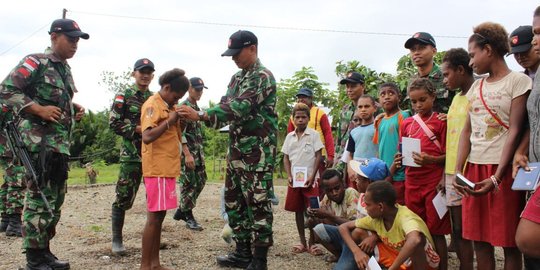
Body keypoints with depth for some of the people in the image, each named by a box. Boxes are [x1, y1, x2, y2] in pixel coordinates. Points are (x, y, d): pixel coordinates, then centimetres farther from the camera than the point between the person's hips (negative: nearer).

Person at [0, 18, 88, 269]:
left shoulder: (65, 68, 18)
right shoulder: (35, 62, -8)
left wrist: (75, 109, 8)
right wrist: (39, 110, -20)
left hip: (61, 141, 9)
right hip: (40, 140, -9)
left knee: (56, 197, 13)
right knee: (40, 197, -7)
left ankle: (44, 250, 23)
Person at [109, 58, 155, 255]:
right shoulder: (124, 96, 1)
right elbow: (114, 123, -6)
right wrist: (137, 129, -15)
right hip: (131, 155, -4)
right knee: (124, 197, -3)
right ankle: (117, 239, 9)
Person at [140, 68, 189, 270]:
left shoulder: (169, 105, 15)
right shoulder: (152, 105, -11)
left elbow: (175, 134, 20)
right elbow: (147, 137, -25)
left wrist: (180, 120, 3)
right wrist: (169, 121, -19)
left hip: (168, 168, 9)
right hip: (157, 169, -9)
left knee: (160, 215, 11)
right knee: (154, 217, -6)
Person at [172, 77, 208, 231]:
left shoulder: (196, 108, 17)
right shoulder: (183, 107, -11)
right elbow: (180, 133, -19)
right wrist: (187, 154, -24)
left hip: (198, 152, 9)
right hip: (187, 151, -9)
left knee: (200, 182, 12)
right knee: (189, 184, -3)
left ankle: (181, 211, 23)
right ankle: (188, 217, 8)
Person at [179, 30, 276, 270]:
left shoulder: (263, 77, -12)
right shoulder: (236, 78, 16)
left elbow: (240, 107, -24)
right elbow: (225, 106, 12)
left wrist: (201, 114, -29)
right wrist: (199, 116, -9)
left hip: (258, 150, -9)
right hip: (236, 149, 9)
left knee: (258, 202, -4)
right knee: (234, 200, 12)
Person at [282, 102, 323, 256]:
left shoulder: (314, 134, -3)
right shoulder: (289, 137, 8)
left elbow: (318, 156, -4)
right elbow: (286, 158, 9)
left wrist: (312, 176, -12)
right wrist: (289, 176, -4)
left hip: (310, 179, -4)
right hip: (294, 180, 4)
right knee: (298, 210, 9)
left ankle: (312, 243, 9)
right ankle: (302, 242, 20)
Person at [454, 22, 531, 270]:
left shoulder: (518, 81, -3)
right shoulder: (476, 87, 15)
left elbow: (515, 131, -10)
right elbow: (467, 131, 12)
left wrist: (496, 177, -18)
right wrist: (458, 171, 1)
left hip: (503, 169, -5)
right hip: (474, 168, 6)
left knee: (508, 241, 1)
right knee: (479, 239, 7)